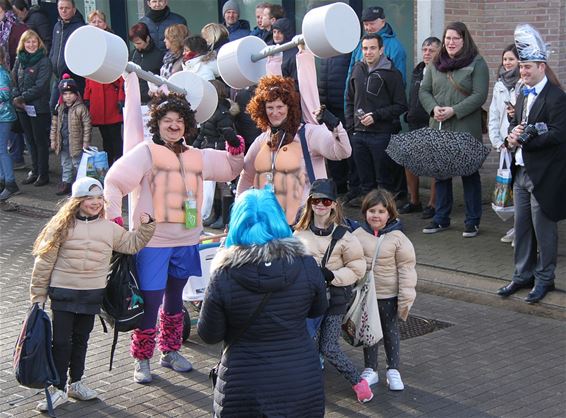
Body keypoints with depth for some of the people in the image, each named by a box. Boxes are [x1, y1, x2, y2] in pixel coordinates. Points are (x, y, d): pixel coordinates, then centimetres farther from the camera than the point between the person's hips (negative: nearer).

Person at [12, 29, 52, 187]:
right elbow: (14, 80, 9)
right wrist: (16, 97, -8)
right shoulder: (20, 60, 9)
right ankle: (34, 170, 25)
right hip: (22, 108, 6)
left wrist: (22, 98, -16)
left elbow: (40, 86, -16)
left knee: (40, 140, 2)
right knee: (30, 140, 14)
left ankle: (43, 173, 10)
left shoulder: (44, 62, -10)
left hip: (38, 107, -6)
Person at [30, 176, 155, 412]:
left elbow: (132, 244, 18)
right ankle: (58, 389, 8)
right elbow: (44, 262, -4)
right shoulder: (63, 226, -6)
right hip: (63, 293, -3)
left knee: (81, 339, 15)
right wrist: (38, 296, -4)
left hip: (93, 294, 4)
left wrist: (145, 226, 2)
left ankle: (75, 383, 28)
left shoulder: (109, 228, 6)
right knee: (61, 341, -1)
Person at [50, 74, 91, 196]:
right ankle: (65, 183, 26)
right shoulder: (59, 108, 5)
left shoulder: (81, 108, -13)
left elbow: (87, 126, -12)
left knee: (78, 164, 2)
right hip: (63, 143, 6)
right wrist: (53, 140, 10)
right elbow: (54, 124, 13)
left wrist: (86, 142, -12)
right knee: (65, 164, 16)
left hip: (76, 143, -6)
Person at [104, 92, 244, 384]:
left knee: (175, 299, 18)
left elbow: (232, 169, 24)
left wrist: (235, 146, 4)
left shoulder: (197, 157, 10)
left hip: (185, 242, 6)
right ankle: (141, 359, 11)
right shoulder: (146, 152, -7)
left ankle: (170, 352, 33)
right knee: (150, 302, -5)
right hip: (152, 241, -6)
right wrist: (114, 220, -24)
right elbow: (114, 182, -14)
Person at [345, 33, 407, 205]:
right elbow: (350, 99, 19)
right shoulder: (358, 69, 9)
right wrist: (350, 124, 9)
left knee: (384, 175, 2)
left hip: (382, 134, -5)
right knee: (364, 174, 14)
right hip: (359, 133, 5)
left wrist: (376, 116, -14)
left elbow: (401, 106, -7)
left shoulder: (391, 73, -6)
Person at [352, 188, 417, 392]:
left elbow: (406, 268, -7)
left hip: (389, 295, -2)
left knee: (391, 332, 12)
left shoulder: (398, 238, -10)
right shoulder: (358, 235, -4)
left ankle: (393, 370, 24)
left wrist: (406, 297, -9)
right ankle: (370, 369, 26)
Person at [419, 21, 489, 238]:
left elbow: (479, 95, -11)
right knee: (441, 174, 11)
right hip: (439, 129, 5)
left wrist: (454, 111, -18)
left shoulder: (477, 63, -3)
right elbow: (424, 91, 11)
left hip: (466, 130, -5)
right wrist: (434, 108, -9)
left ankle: (472, 221, 11)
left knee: (469, 174, 2)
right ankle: (441, 218, 21)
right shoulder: (435, 64, 12)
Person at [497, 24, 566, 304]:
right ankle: (523, 275, 25)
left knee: (543, 228, 2)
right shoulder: (523, 96, 13)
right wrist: (513, 134, -4)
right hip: (522, 171, 8)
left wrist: (525, 139, -19)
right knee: (521, 227, 14)